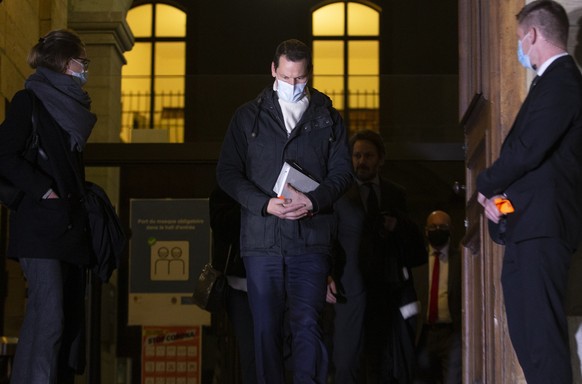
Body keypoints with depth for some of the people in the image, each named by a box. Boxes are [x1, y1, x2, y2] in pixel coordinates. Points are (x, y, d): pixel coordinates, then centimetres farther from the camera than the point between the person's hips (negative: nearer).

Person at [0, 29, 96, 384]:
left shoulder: (70, 105, 19)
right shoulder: (30, 99, -3)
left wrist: (81, 197, 13)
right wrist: (44, 190, -15)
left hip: (71, 225, 8)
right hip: (41, 225, -8)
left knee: (71, 316, 6)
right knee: (48, 316, -15)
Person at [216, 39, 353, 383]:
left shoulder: (329, 119, 11)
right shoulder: (249, 116, 10)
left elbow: (342, 171, 6)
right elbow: (227, 171, 4)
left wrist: (314, 202, -15)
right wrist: (265, 204, -12)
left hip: (311, 239, -1)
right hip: (261, 238, 1)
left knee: (307, 322, -12)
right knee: (267, 329, 5)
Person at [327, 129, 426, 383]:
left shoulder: (396, 194, 16)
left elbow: (414, 242, 19)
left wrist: (399, 226, -3)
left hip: (387, 287, 3)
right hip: (351, 287, -3)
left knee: (383, 363, 2)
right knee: (346, 361, -8)